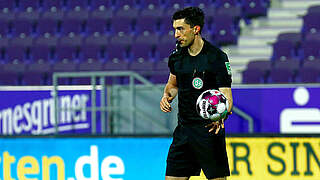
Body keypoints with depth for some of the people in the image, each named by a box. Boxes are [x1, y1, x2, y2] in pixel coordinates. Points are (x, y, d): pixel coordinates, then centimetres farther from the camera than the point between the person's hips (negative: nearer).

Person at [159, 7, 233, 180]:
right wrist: (167, 96, 4)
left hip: (209, 128, -6)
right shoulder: (176, 55, 8)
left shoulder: (217, 57, -11)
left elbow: (226, 96, -13)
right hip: (183, 130, 6)